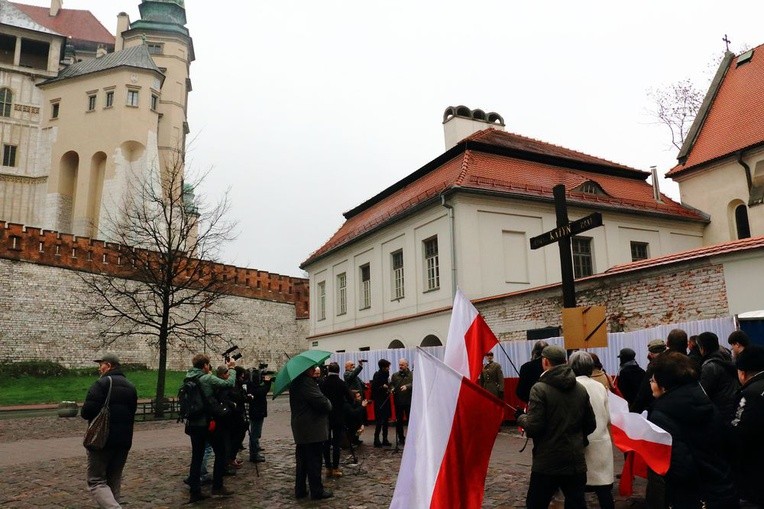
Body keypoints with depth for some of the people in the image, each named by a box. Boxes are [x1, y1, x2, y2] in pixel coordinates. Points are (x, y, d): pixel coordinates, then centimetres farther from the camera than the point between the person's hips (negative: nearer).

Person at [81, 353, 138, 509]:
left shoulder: (101, 384, -11)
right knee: (114, 481, 16)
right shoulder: (130, 386, 14)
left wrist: (83, 411, 3)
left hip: (102, 439, -7)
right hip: (124, 440, 7)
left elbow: (87, 412, -18)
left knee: (96, 481, -1)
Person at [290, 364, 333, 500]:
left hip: (300, 428, 10)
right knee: (314, 461, 0)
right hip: (312, 429, -10)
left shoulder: (296, 381, 11)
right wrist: (328, 404, -4)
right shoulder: (307, 382, -21)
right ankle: (317, 491, 9)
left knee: (301, 460, 15)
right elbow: (321, 401, -24)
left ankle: (300, 490, 22)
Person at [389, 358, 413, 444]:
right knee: (399, 421, 8)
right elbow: (391, 384, 6)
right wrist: (392, 389, -16)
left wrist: (407, 386, -33)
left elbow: (413, 383, -16)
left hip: (409, 401, -3)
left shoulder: (412, 375, -1)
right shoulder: (395, 375, 11)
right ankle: (400, 438, 19)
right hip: (398, 401, 3)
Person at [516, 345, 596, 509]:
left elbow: (533, 427, -18)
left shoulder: (539, 389, -14)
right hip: (576, 462, 5)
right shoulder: (581, 389, 5)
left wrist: (520, 418, 2)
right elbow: (591, 425, 12)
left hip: (547, 464, -5)